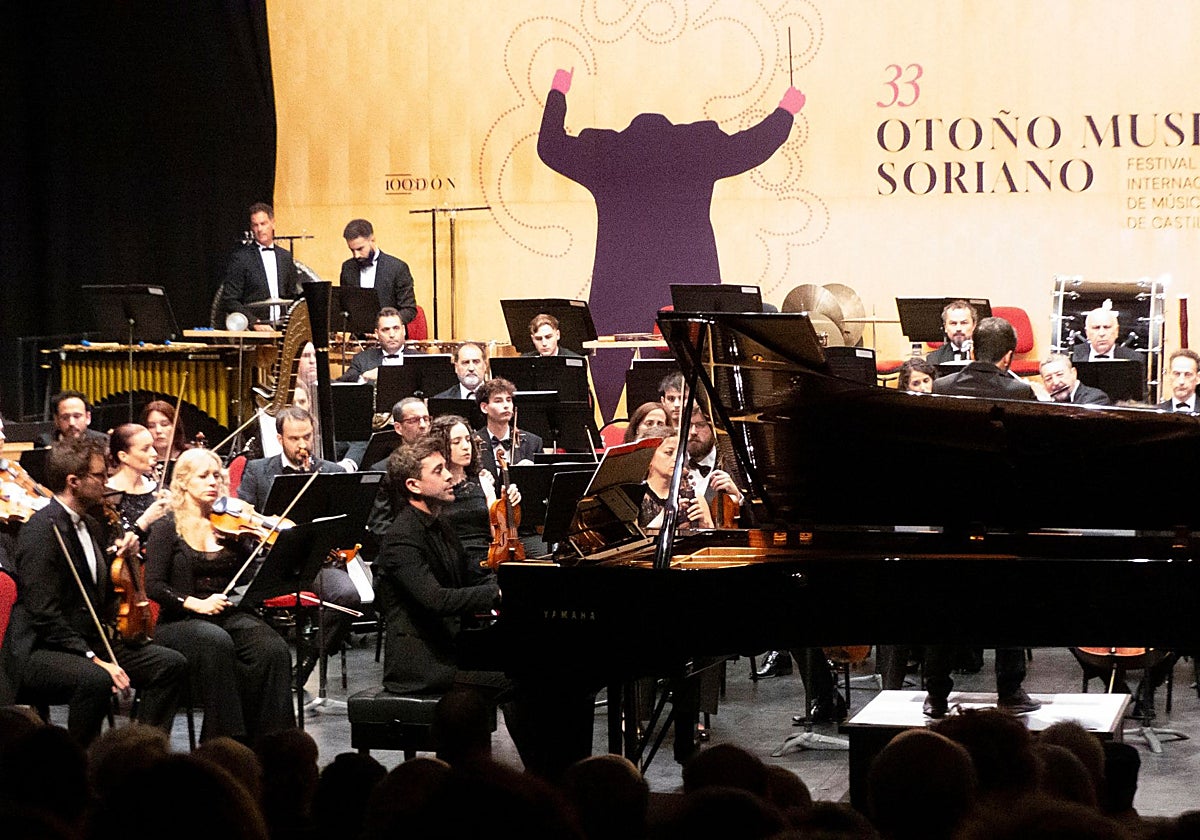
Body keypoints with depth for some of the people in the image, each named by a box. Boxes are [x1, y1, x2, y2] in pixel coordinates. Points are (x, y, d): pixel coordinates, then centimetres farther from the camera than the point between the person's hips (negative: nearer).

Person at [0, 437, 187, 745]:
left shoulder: (89, 525, 14)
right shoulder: (42, 528, -15)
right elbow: (43, 612, -22)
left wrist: (121, 555, 5)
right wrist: (93, 658, -26)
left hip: (89, 641, 9)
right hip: (39, 650, -9)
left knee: (171, 664, -5)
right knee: (96, 680, -37)